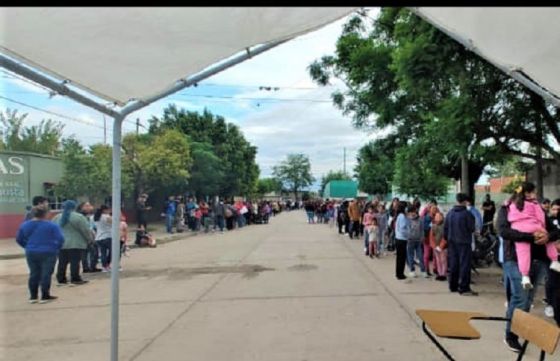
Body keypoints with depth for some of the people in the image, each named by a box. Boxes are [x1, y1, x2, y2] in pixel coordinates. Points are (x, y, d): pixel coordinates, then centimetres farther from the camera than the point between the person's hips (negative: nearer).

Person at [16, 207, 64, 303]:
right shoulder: (52, 225, -10)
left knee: (34, 274, 13)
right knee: (46, 274, 2)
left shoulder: (24, 225, 6)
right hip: (48, 253, -5)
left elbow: (19, 239, 13)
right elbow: (60, 239, -14)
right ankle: (45, 296, 5)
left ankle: (33, 296, 17)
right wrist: (56, 248, 2)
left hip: (31, 253, 5)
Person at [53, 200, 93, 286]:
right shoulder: (78, 217, -8)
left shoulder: (57, 217, 10)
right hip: (76, 244, -6)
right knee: (75, 262, -3)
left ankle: (61, 279, 15)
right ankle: (75, 279, -2)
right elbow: (86, 230, -7)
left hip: (60, 244, 6)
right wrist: (90, 239, 6)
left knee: (62, 262, 10)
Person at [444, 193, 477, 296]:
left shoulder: (450, 213, 4)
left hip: (452, 243, 6)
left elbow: (445, 228, 8)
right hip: (464, 242, -6)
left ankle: (453, 286, 21)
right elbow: (472, 228, -10)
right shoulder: (467, 214, -14)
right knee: (464, 265, -2)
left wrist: (448, 239, 18)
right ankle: (464, 288, -4)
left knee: (453, 264, 13)